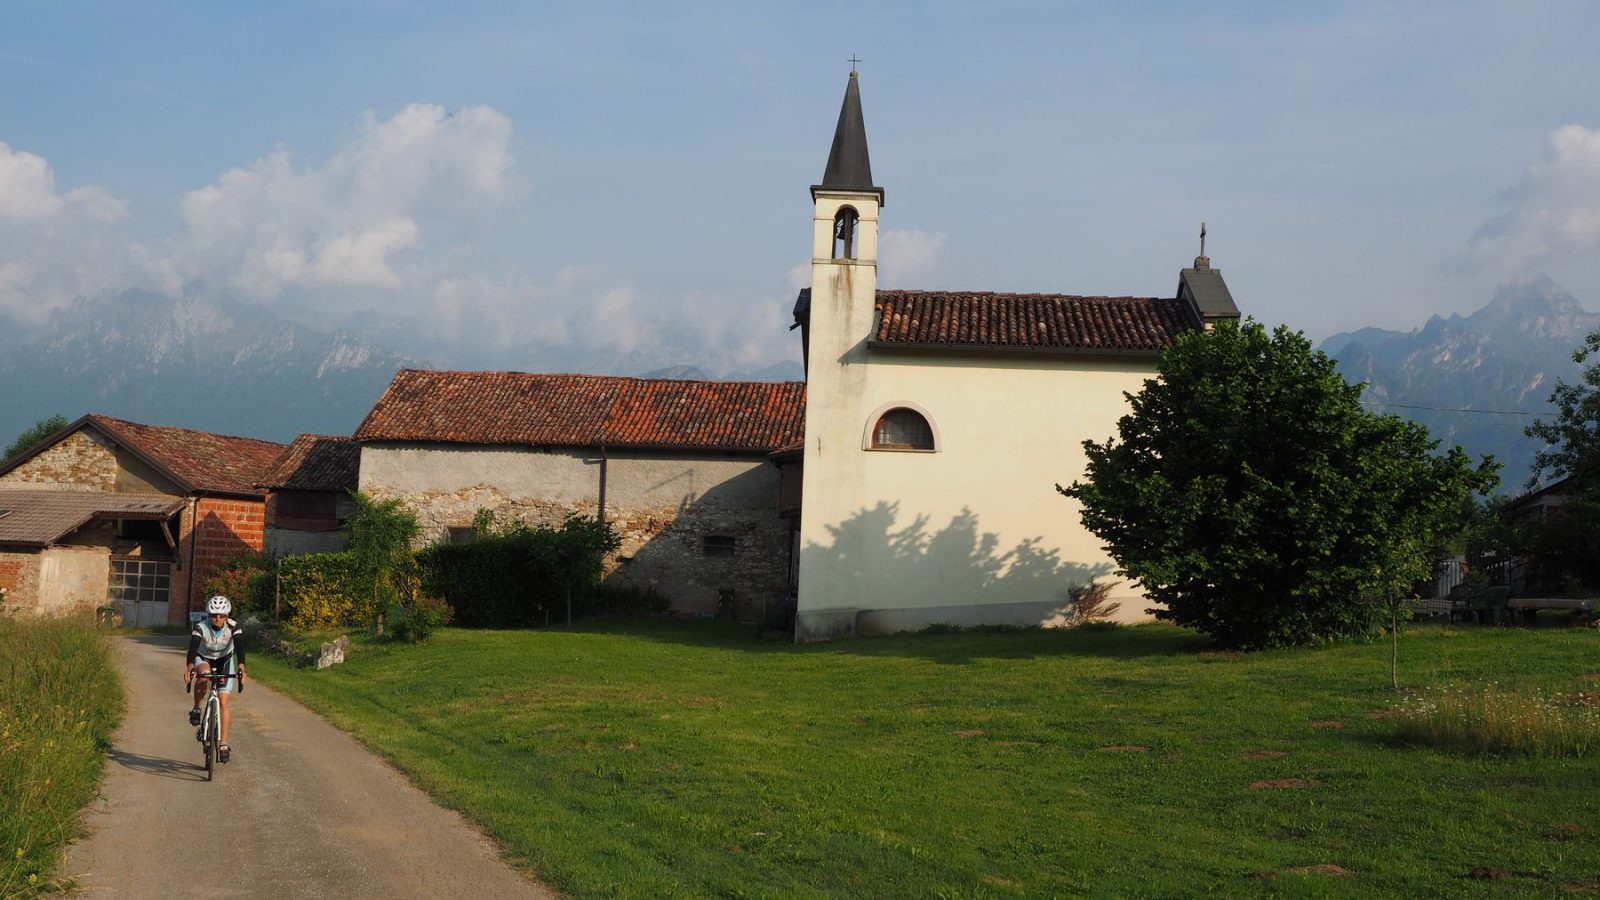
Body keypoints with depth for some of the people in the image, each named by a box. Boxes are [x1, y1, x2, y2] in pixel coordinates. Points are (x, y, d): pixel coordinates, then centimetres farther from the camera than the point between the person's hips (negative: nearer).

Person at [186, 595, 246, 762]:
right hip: (203, 659, -1)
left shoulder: (233, 626, -26)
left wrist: (241, 666, -57)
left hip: (225, 661, 1)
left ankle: (223, 745, -7)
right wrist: (189, 666, -61)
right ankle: (196, 709, -15)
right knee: (204, 674, -38)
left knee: (223, 702, -11)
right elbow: (193, 646, -42)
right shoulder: (201, 627, -28)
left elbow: (239, 647, -38)